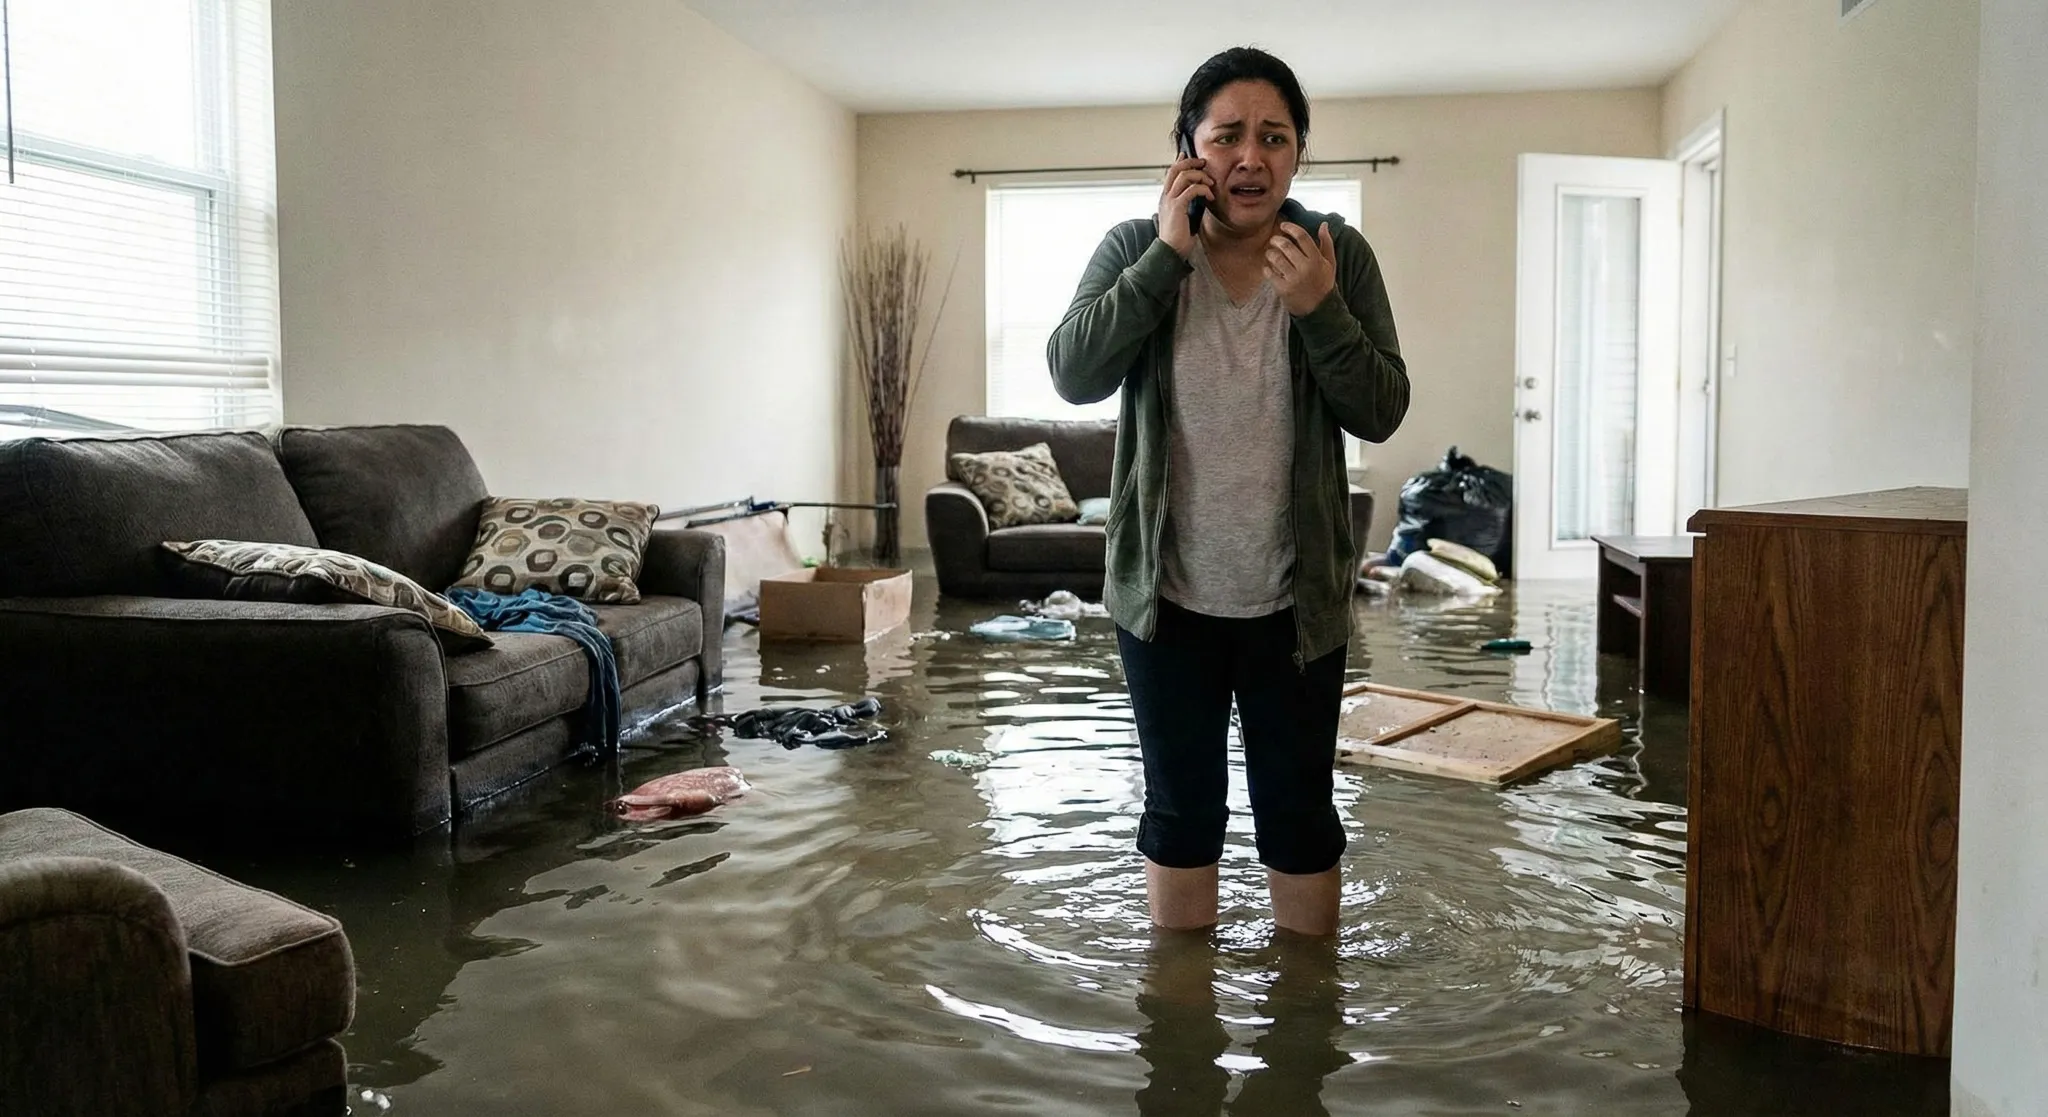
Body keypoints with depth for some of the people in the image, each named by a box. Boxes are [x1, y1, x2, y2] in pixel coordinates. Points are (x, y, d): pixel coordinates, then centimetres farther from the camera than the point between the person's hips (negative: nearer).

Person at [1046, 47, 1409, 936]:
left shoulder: (1339, 253, -5)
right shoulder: (1133, 247, -5)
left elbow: (1382, 413, -8)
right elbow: (1073, 376, -18)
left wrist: (1319, 309, -23)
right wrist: (1167, 256, -22)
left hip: (1296, 597, 0)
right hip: (1167, 593, 0)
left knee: (1298, 810, 13)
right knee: (1180, 807, 13)